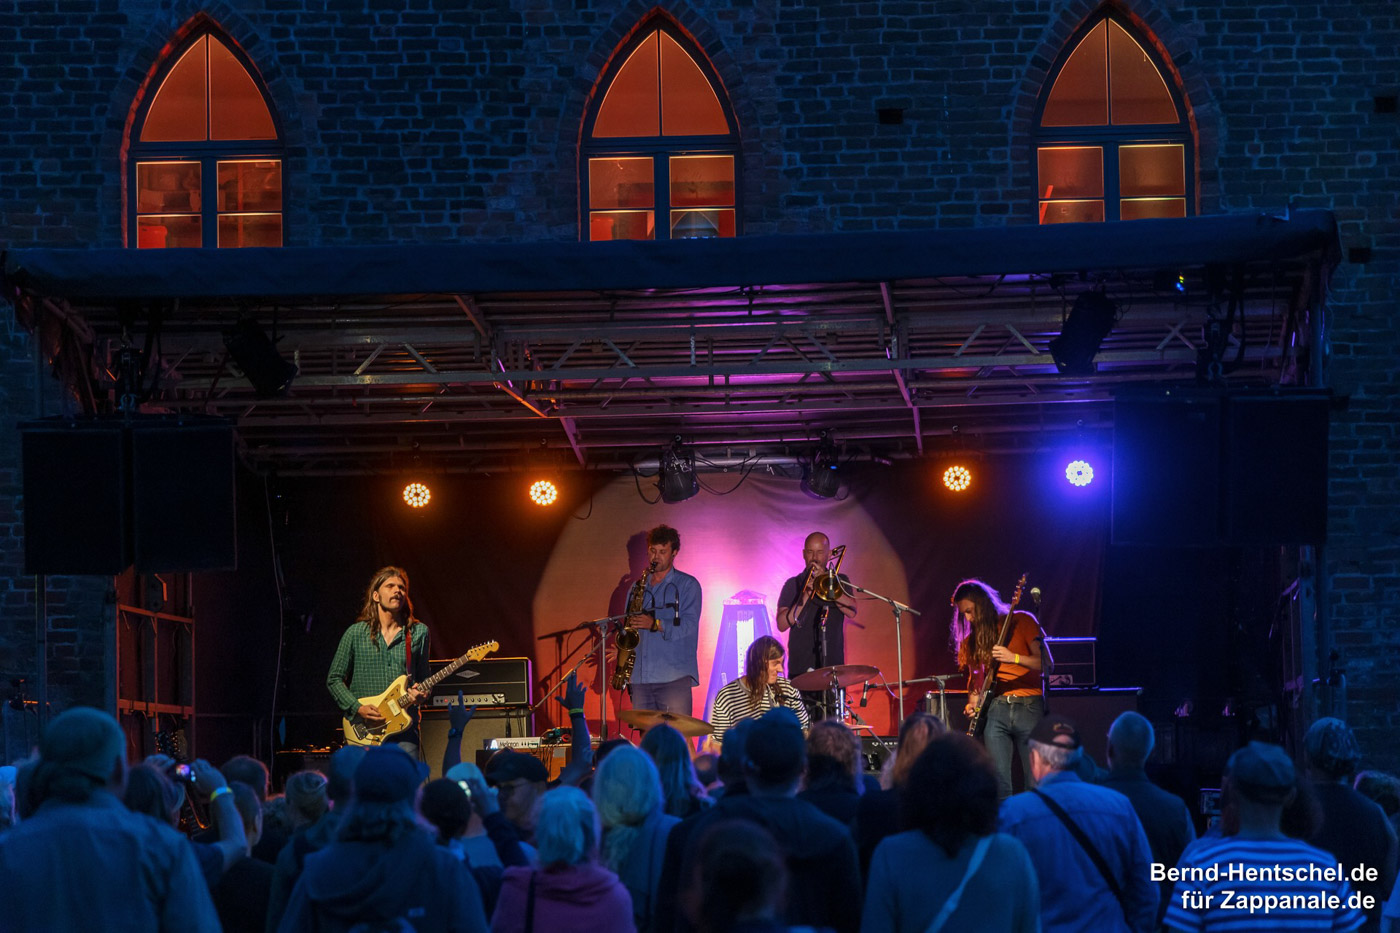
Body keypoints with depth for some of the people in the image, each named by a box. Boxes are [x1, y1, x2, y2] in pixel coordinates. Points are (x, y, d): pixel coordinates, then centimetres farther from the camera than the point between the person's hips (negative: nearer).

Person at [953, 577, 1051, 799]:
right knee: (999, 786, -8)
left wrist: (1013, 658, -18)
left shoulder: (1021, 621, 4)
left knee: (1034, 785, -9)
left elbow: (1047, 664, -3)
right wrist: (973, 705, 0)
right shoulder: (972, 640, 18)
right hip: (995, 708, 4)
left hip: (1028, 706, -4)